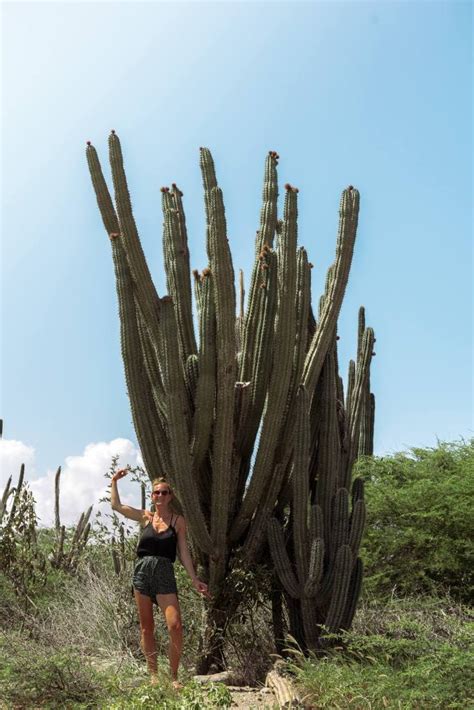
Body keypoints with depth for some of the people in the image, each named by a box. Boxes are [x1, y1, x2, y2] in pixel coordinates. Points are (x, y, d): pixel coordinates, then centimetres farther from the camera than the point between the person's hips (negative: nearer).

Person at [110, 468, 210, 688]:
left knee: (175, 626, -13)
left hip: (164, 573, -2)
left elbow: (183, 551, 5)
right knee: (146, 628, 6)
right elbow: (116, 505, 12)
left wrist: (194, 579, 0)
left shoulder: (178, 521, 5)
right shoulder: (145, 517, 10)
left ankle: (174, 676, 1)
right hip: (142, 571, 2)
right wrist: (114, 481, 11)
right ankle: (153, 675, 17)